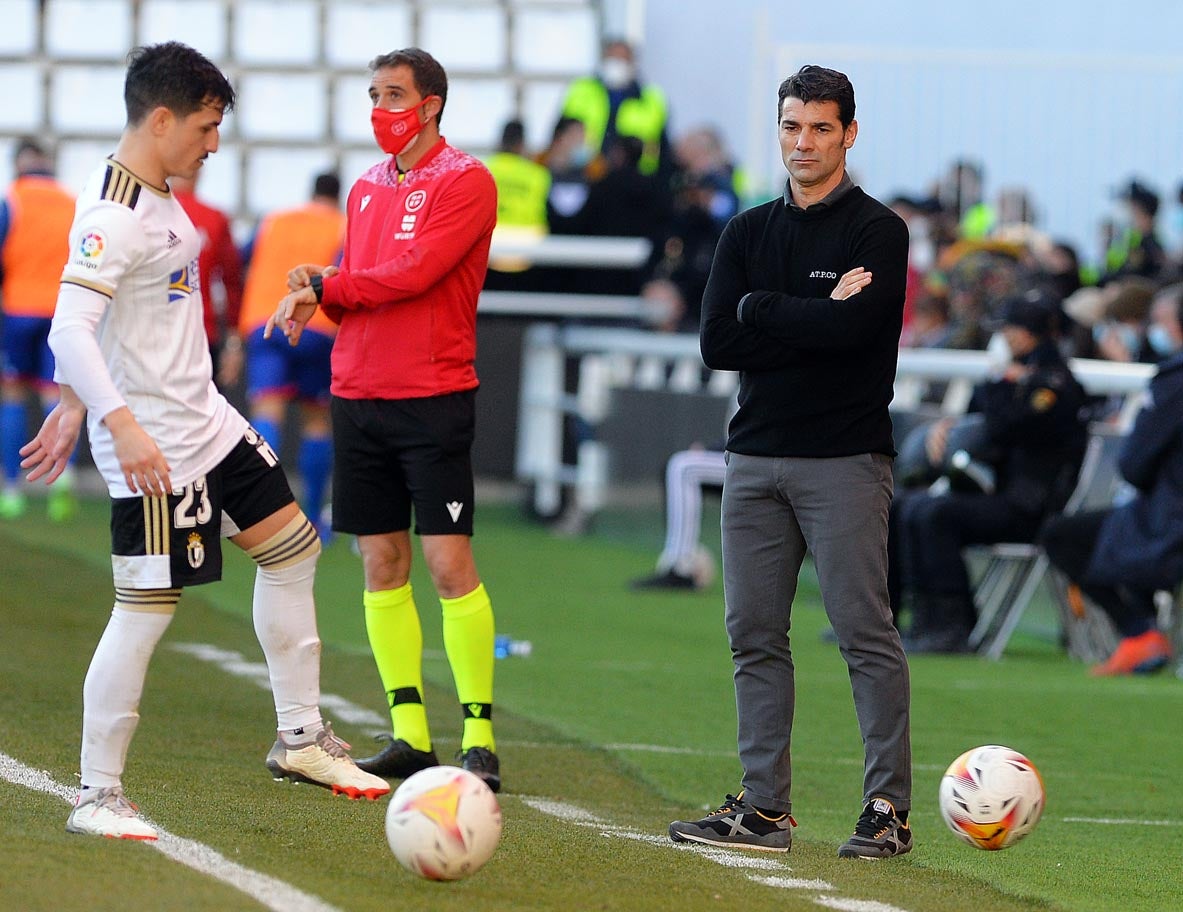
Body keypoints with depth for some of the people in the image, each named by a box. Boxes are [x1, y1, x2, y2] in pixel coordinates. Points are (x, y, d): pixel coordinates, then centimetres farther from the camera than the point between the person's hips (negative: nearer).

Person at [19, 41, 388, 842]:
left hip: (207, 422, 11)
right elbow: (71, 330, -29)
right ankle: (98, 796, 0)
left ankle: (300, 737, 26)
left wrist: (72, 407, 24)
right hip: (155, 445, -11)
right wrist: (120, 423, -39)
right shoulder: (113, 218, -20)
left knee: (292, 549, 16)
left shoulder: (157, 199, 11)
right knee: (145, 611, -8)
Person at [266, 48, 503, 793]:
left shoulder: (464, 183, -8)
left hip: (433, 400, -7)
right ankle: (410, 736, 10)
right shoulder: (368, 187, 15)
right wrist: (317, 300, -5)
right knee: (381, 561, 6)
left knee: (449, 562, -9)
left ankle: (479, 739, -5)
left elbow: (412, 275, -17)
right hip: (359, 393, 7)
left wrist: (323, 288, -6)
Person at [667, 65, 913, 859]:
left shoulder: (877, 232, -2)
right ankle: (764, 808, 10)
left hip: (845, 458, -6)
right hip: (756, 457, 6)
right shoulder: (749, 233, 14)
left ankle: (889, 809, -5)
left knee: (865, 633, -7)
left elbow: (853, 328, -18)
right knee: (755, 636, 5)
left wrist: (760, 309, -7)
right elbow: (716, 343, 2)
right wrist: (817, 320, -7)